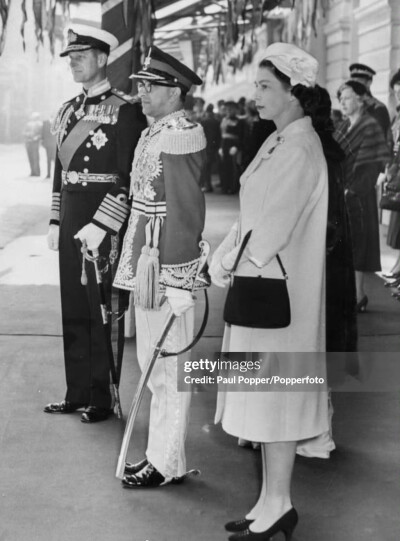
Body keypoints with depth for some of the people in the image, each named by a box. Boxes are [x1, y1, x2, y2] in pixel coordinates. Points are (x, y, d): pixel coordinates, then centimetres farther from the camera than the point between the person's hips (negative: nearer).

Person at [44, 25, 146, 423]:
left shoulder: (124, 110, -10)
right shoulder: (68, 111, 14)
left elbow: (130, 176, -15)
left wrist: (100, 226, -19)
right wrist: (56, 221, 13)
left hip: (103, 226, -7)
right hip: (71, 225, 7)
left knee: (101, 312, 1)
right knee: (72, 312, 13)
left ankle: (102, 398, 13)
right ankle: (77, 393, 25)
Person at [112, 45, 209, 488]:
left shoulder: (179, 135, -17)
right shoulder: (155, 132, 13)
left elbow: (186, 211, -20)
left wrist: (173, 278, -21)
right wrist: (138, 265, 17)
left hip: (167, 265, -10)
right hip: (145, 260, 10)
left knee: (167, 365, 0)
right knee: (152, 362, 17)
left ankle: (168, 465, 11)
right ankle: (161, 452, 29)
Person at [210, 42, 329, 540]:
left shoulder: (301, 150, -16)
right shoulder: (276, 143, 12)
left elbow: (274, 225, -19)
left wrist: (229, 261, -8)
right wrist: (225, 255, 2)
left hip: (280, 288, -9)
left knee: (273, 396, -1)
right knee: (266, 397, 13)